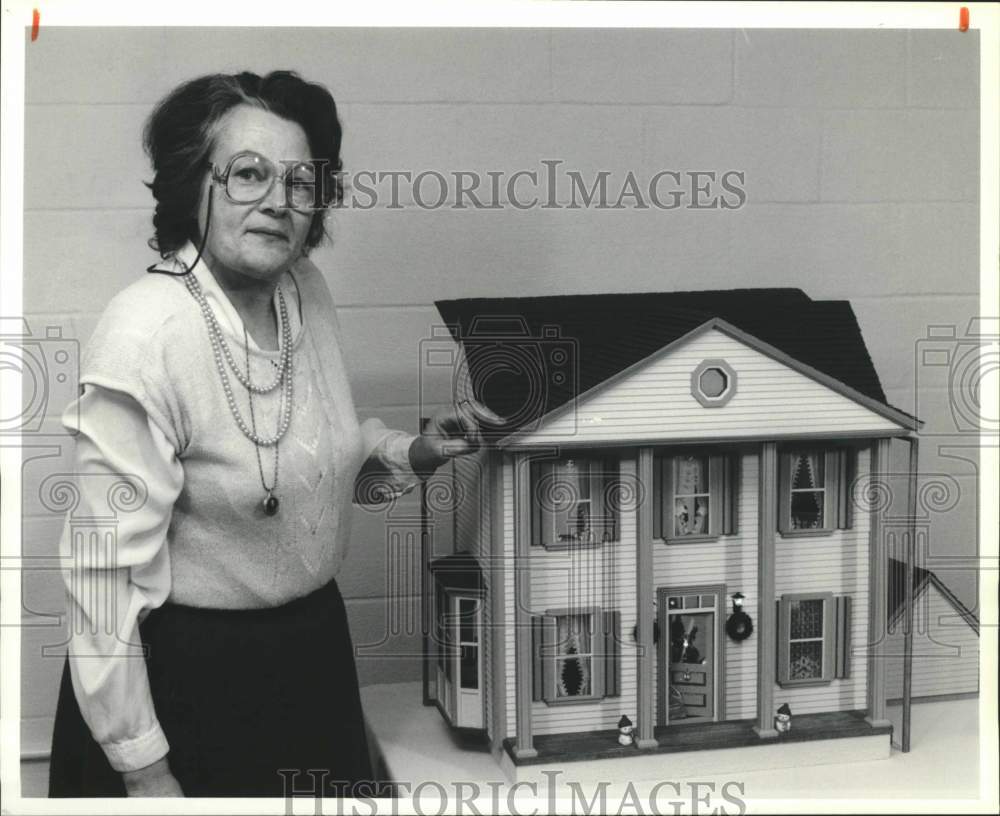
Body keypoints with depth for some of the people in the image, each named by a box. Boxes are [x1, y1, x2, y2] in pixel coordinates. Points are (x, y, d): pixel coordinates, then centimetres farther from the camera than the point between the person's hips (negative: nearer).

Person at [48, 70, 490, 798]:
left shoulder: (306, 289, -3)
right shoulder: (145, 336, -24)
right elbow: (107, 568, -23)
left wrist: (411, 456, -5)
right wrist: (144, 770, -20)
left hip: (313, 644, 7)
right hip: (189, 674, -7)